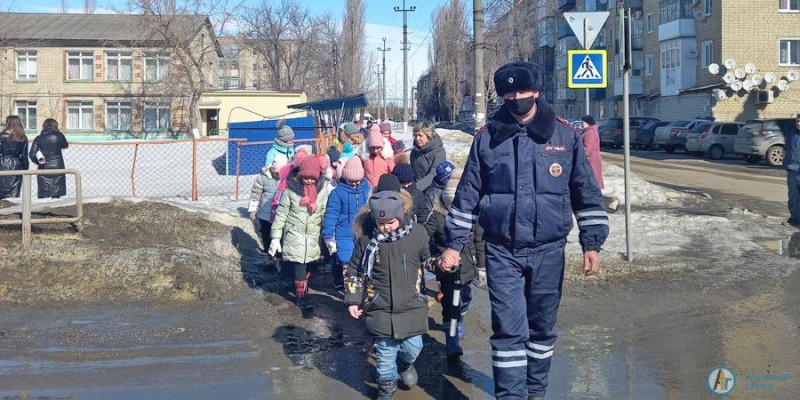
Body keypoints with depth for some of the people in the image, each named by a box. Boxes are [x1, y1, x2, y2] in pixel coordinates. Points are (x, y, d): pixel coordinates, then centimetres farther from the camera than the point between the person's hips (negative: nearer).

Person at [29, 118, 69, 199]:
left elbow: (32, 154, -6)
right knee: (56, 195, 5)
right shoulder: (59, 136, -2)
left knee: (43, 195, 2)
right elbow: (65, 145, 18)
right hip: (57, 167, 0)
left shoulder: (38, 138, -1)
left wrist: (38, 161, 10)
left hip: (44, 168, 0)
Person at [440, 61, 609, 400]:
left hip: (548, 251, 1)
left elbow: (586, 191, 3)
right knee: (509, 329, -5)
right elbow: (468, 193, 6)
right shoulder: (487, 138, 1)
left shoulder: (565, 136, 0)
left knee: (542, 327, 13)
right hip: (502, 251, -1)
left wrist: (592, 243, -1)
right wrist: (454, 243, 4)